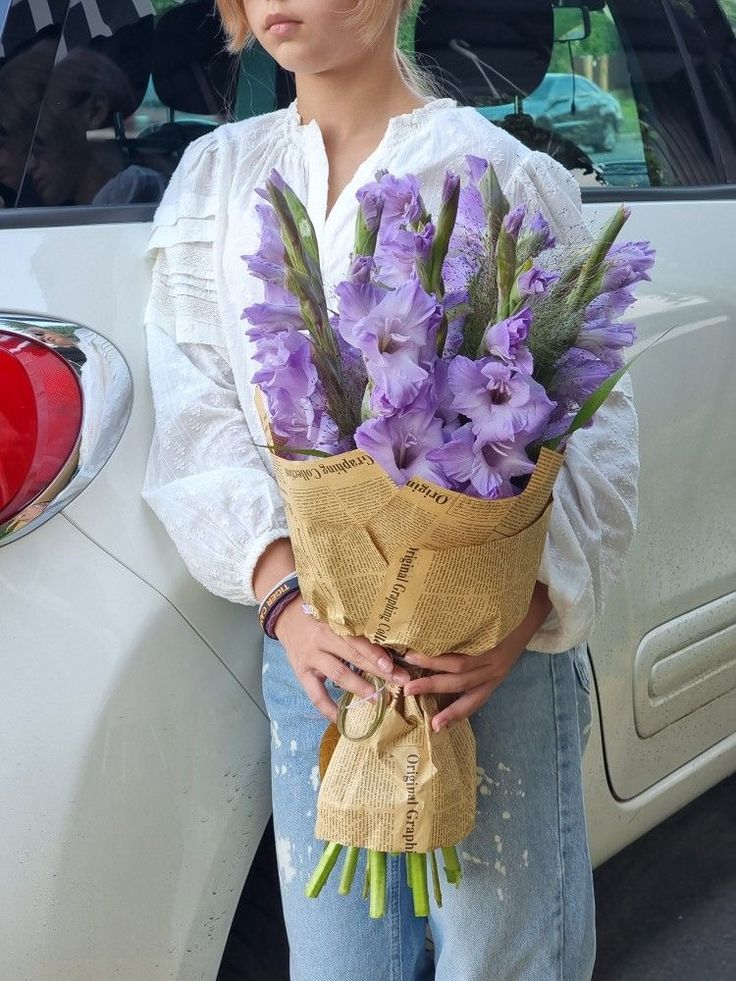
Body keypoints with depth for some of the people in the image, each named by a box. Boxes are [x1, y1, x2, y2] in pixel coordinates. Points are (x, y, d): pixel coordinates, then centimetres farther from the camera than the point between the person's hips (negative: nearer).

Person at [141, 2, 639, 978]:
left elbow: (593, 419, -4)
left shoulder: (507, 176, 0)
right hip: (312, 641, 3)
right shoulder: (214, 178, 10)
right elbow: (196, 419, 2)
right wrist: (282, 585, -14)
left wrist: (530, 604, -20)